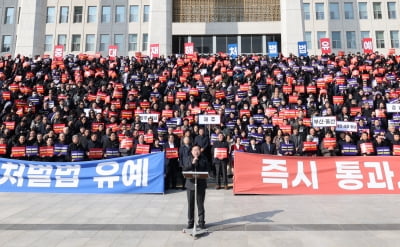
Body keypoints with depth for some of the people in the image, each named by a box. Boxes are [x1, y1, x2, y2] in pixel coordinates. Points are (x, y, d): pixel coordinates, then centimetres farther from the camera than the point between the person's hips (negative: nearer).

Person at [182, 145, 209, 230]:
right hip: (190, 184, 1)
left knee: (200, 205, 6)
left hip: (201, 185, 0)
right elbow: (184, 170, -5)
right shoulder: (187, 158, 4)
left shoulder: (204, 159, 3)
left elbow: (206, 170, 3)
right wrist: (192, 163, -15)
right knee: (190, 205, 7)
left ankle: (201, 222, 18)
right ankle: (190, 222, 19)